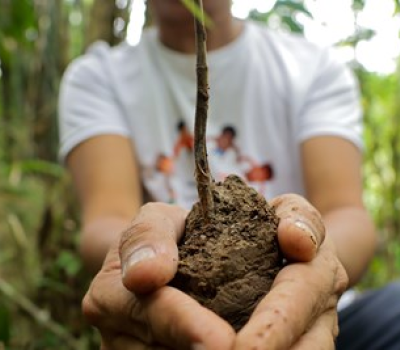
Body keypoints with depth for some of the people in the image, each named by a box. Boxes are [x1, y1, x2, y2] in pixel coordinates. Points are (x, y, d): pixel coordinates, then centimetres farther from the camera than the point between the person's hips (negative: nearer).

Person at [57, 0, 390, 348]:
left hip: (300, 319, 1)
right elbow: (106, 219, -15)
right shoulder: (95, 75, 1)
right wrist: (144, 246, -37)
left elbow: (347, 213, -13)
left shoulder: (316, 67, 2)